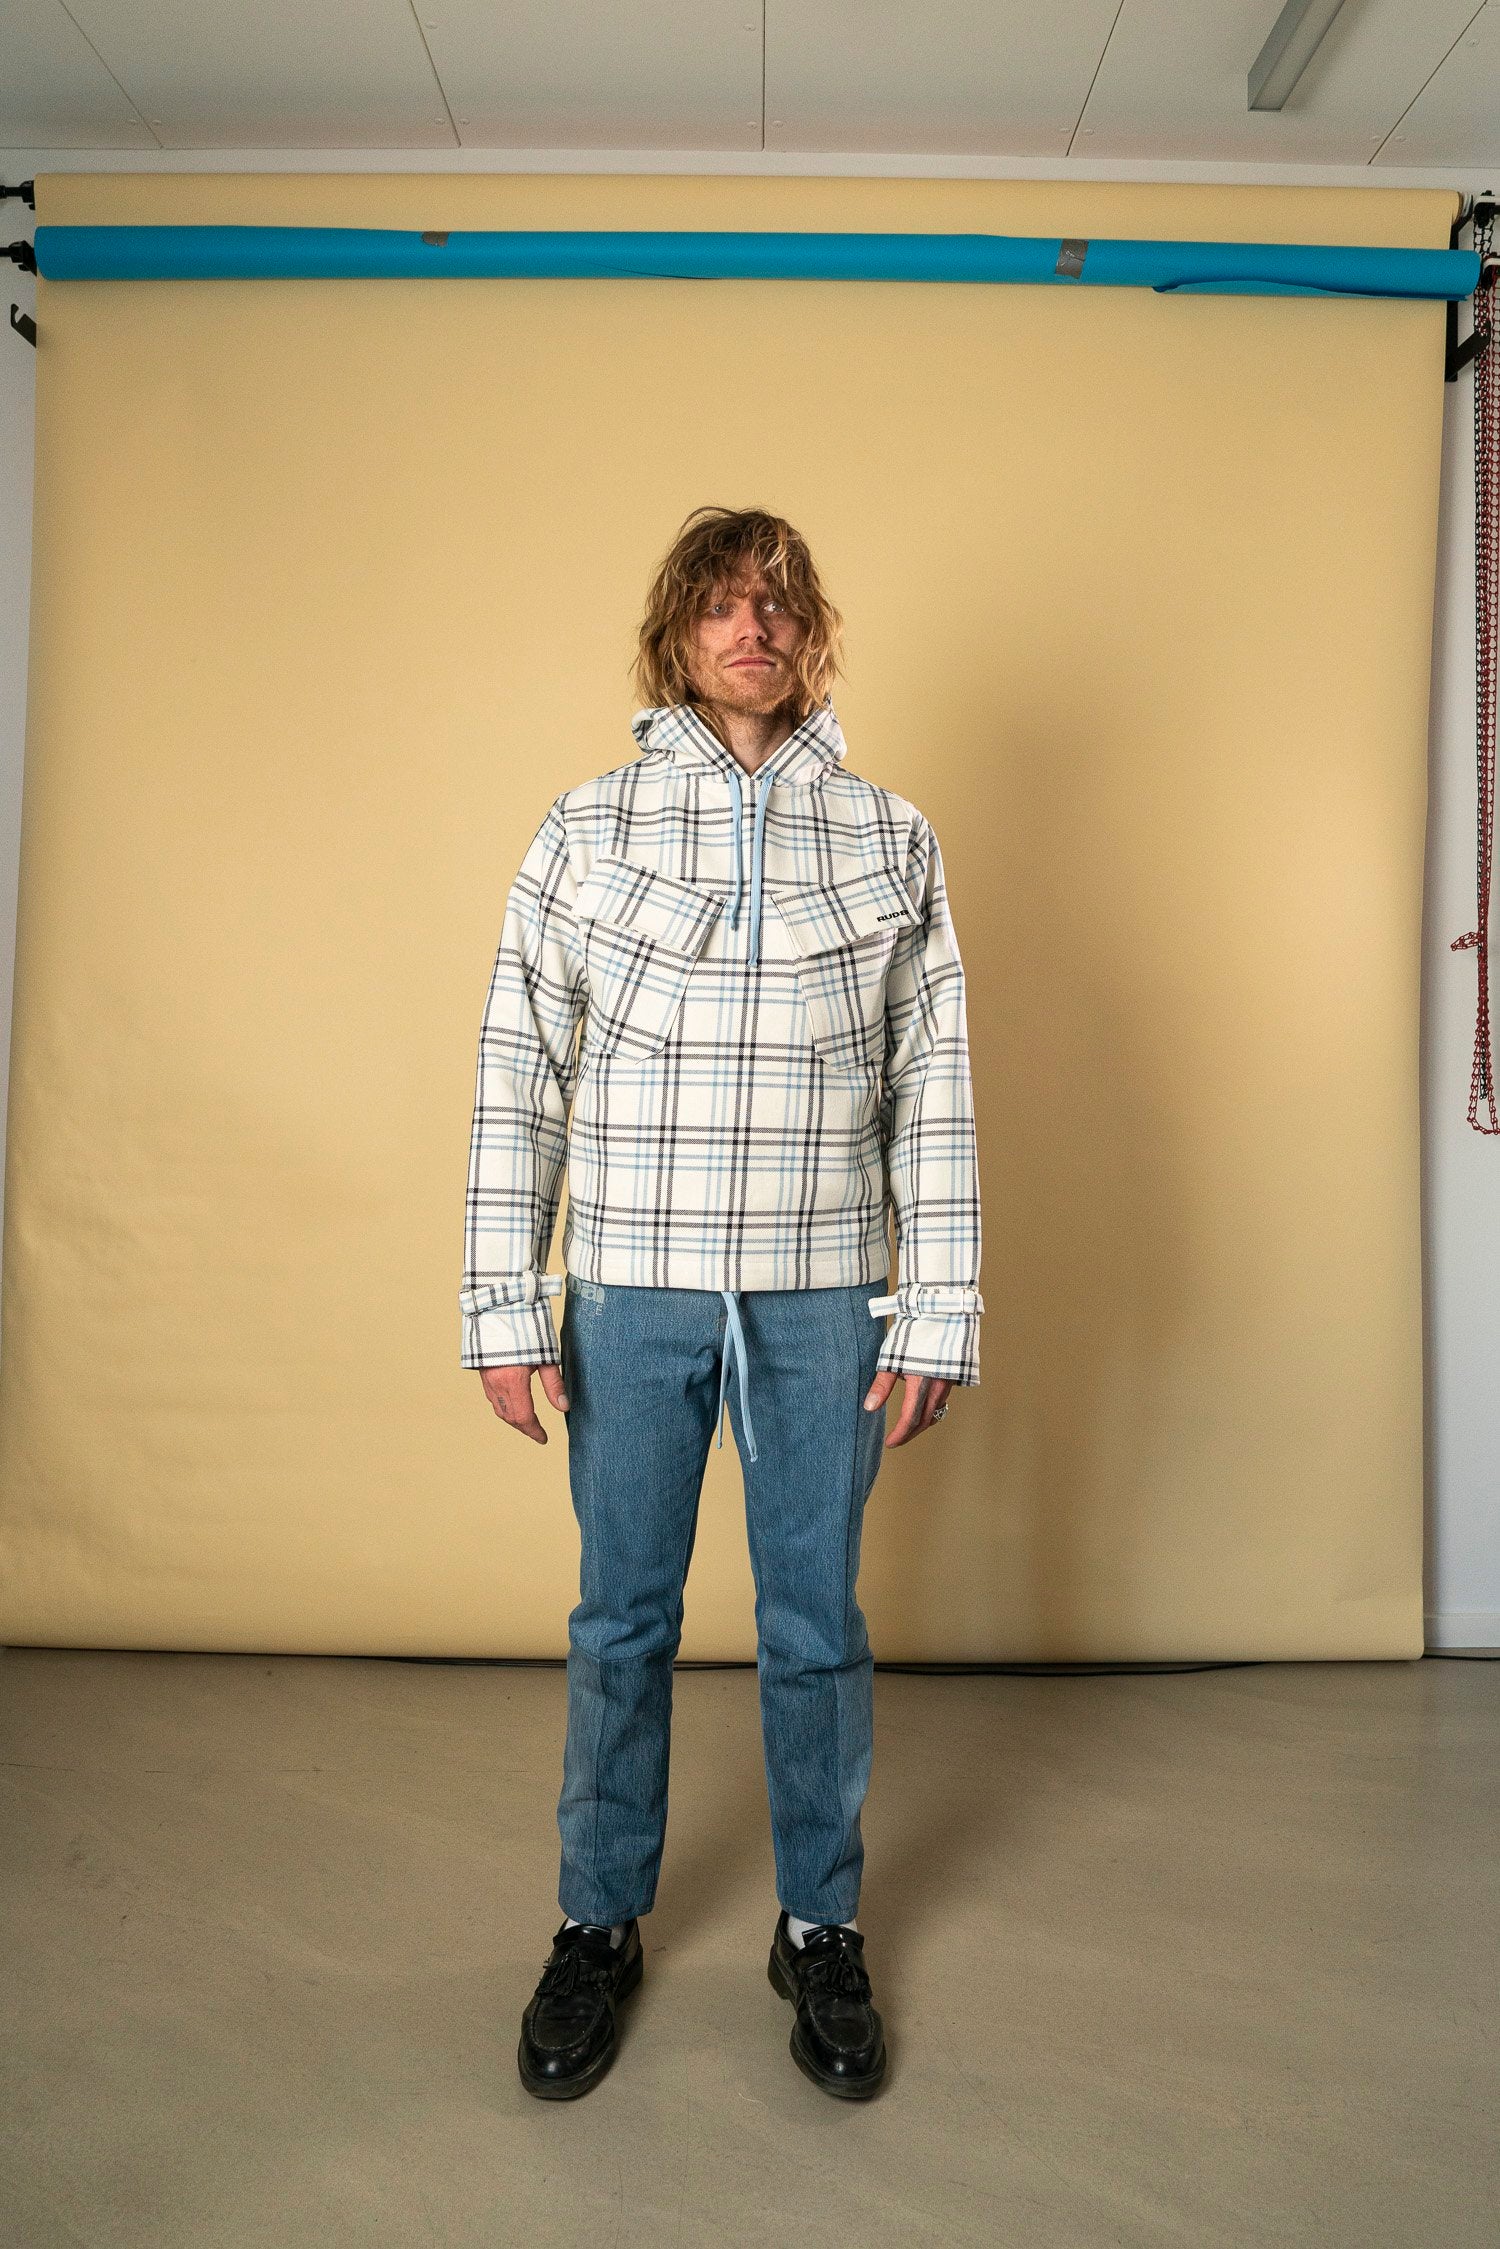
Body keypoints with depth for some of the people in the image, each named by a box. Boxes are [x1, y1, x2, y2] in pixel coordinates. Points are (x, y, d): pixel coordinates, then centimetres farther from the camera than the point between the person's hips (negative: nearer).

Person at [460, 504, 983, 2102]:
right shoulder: (586, 829, 2)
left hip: (821, 1296, 1)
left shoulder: (890, 838, 5)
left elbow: (933, 1090, 3)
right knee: (621, 1617, 12)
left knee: (817, 1620, 11)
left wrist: (938, 1313, 0)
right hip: (633, 1292, 0)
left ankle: (821, 1927, 32)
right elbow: (517, 1078, 1)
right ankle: (599, 1923, 33)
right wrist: (505, 1312, -3)